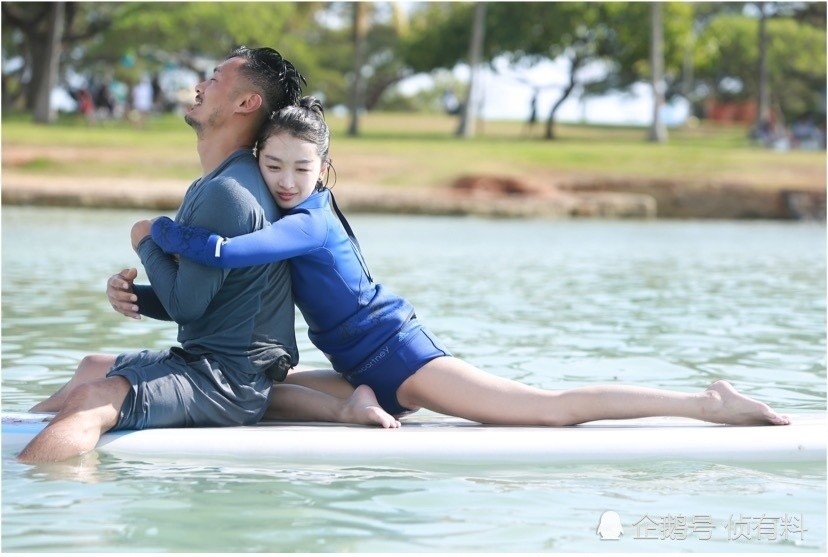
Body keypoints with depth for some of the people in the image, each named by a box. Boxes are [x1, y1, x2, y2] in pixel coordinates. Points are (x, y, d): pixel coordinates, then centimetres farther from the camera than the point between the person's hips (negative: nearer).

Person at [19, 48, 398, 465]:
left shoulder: (227, 193, -19)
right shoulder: (214, 185, 16)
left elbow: (186, 305, -20)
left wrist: (147, 243, -4)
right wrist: (133, 294, 0)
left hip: (229, 381, -11)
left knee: (90, 401, -28)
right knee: (92, 368, 30)